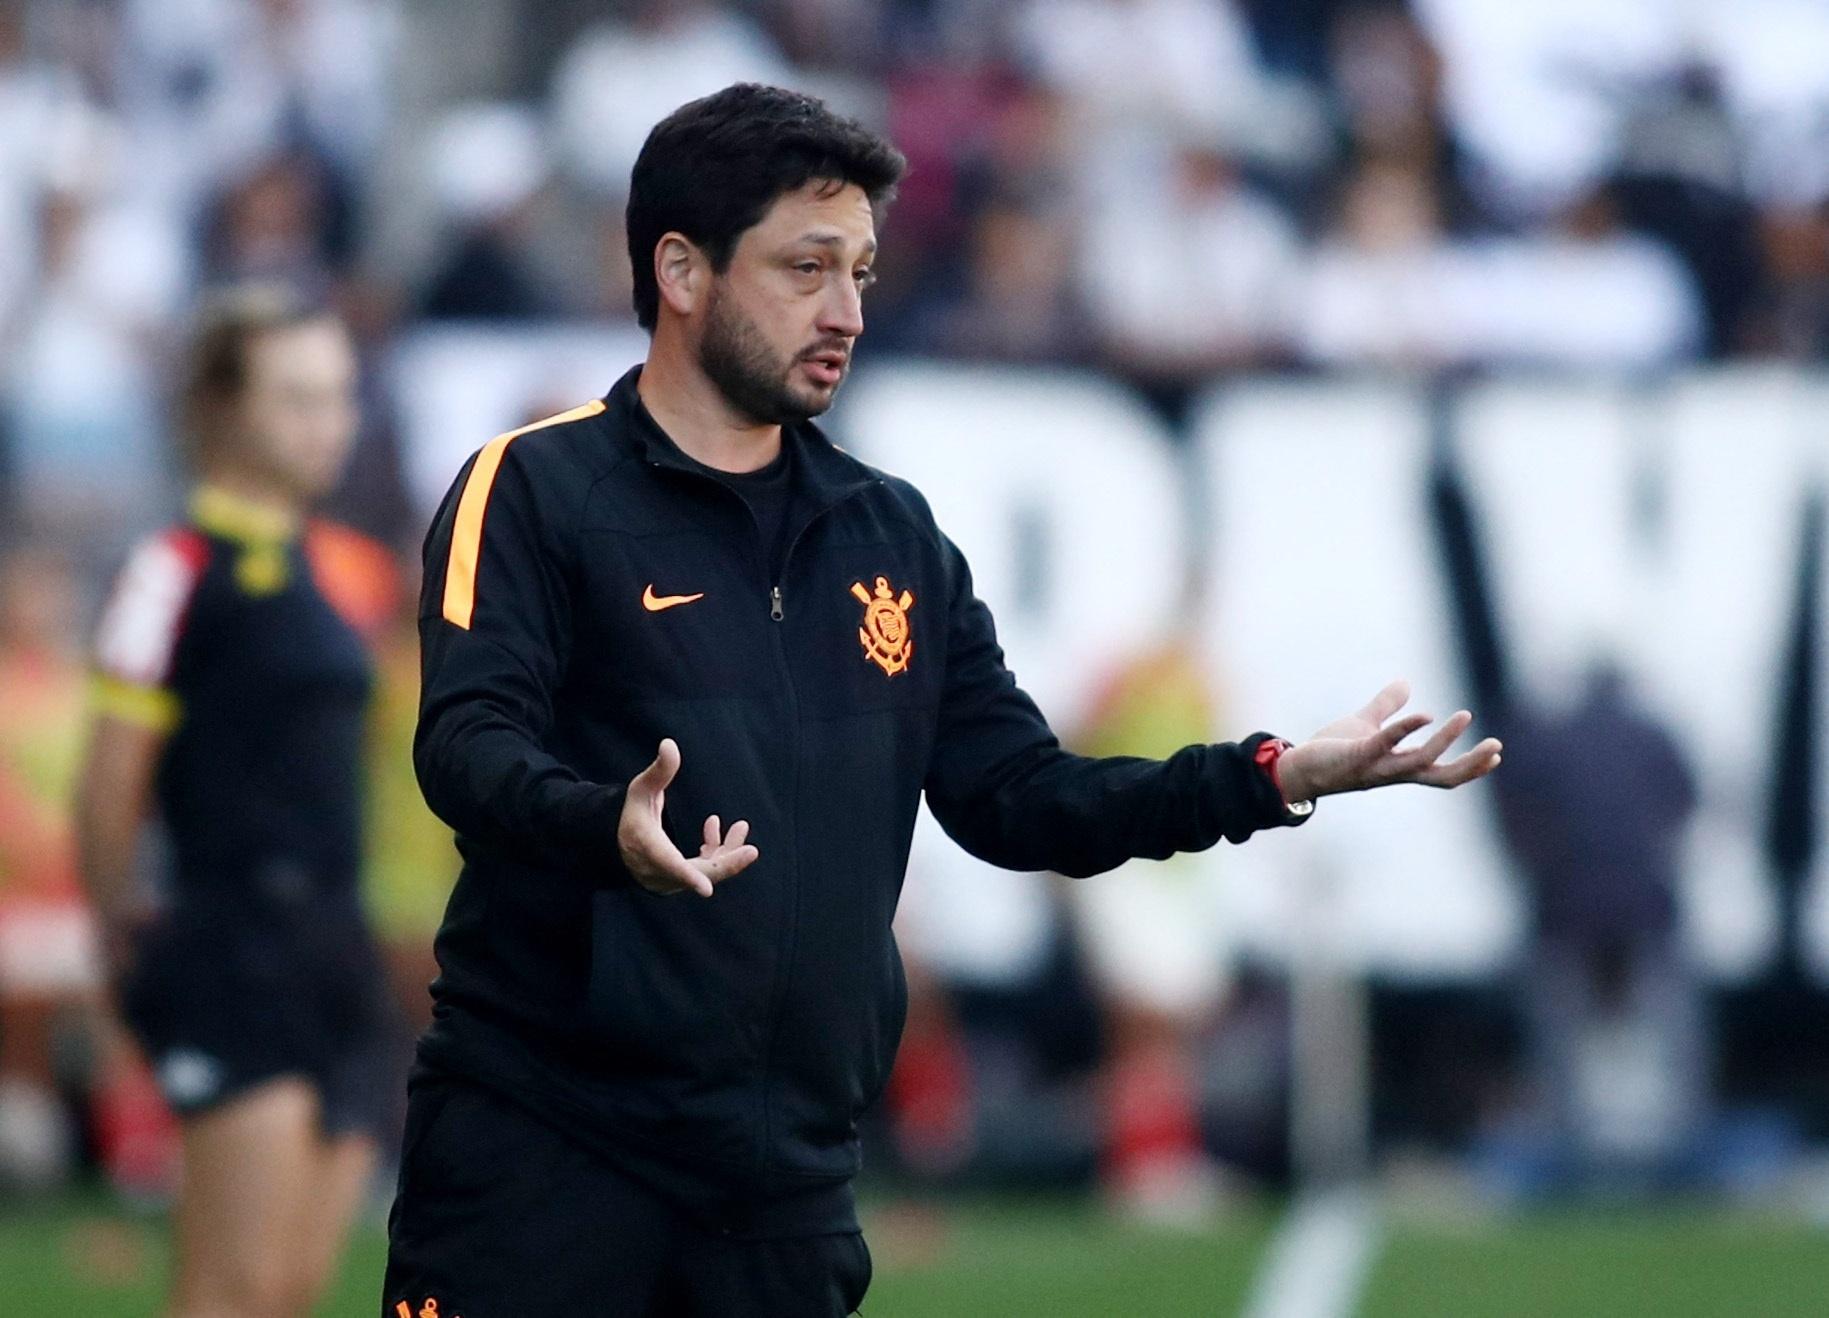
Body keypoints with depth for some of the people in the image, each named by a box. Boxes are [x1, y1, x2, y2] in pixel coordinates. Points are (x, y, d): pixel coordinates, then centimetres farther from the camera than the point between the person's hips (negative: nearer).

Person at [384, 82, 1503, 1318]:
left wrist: (1271, 777, 1)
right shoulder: (534, 488, -3)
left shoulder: (895, 535, 17)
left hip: (787, 1178, 6)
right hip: (537, 1149, -5)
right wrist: (610, 829, -37)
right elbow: (468, 744, -16)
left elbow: (1016, 798, 14)